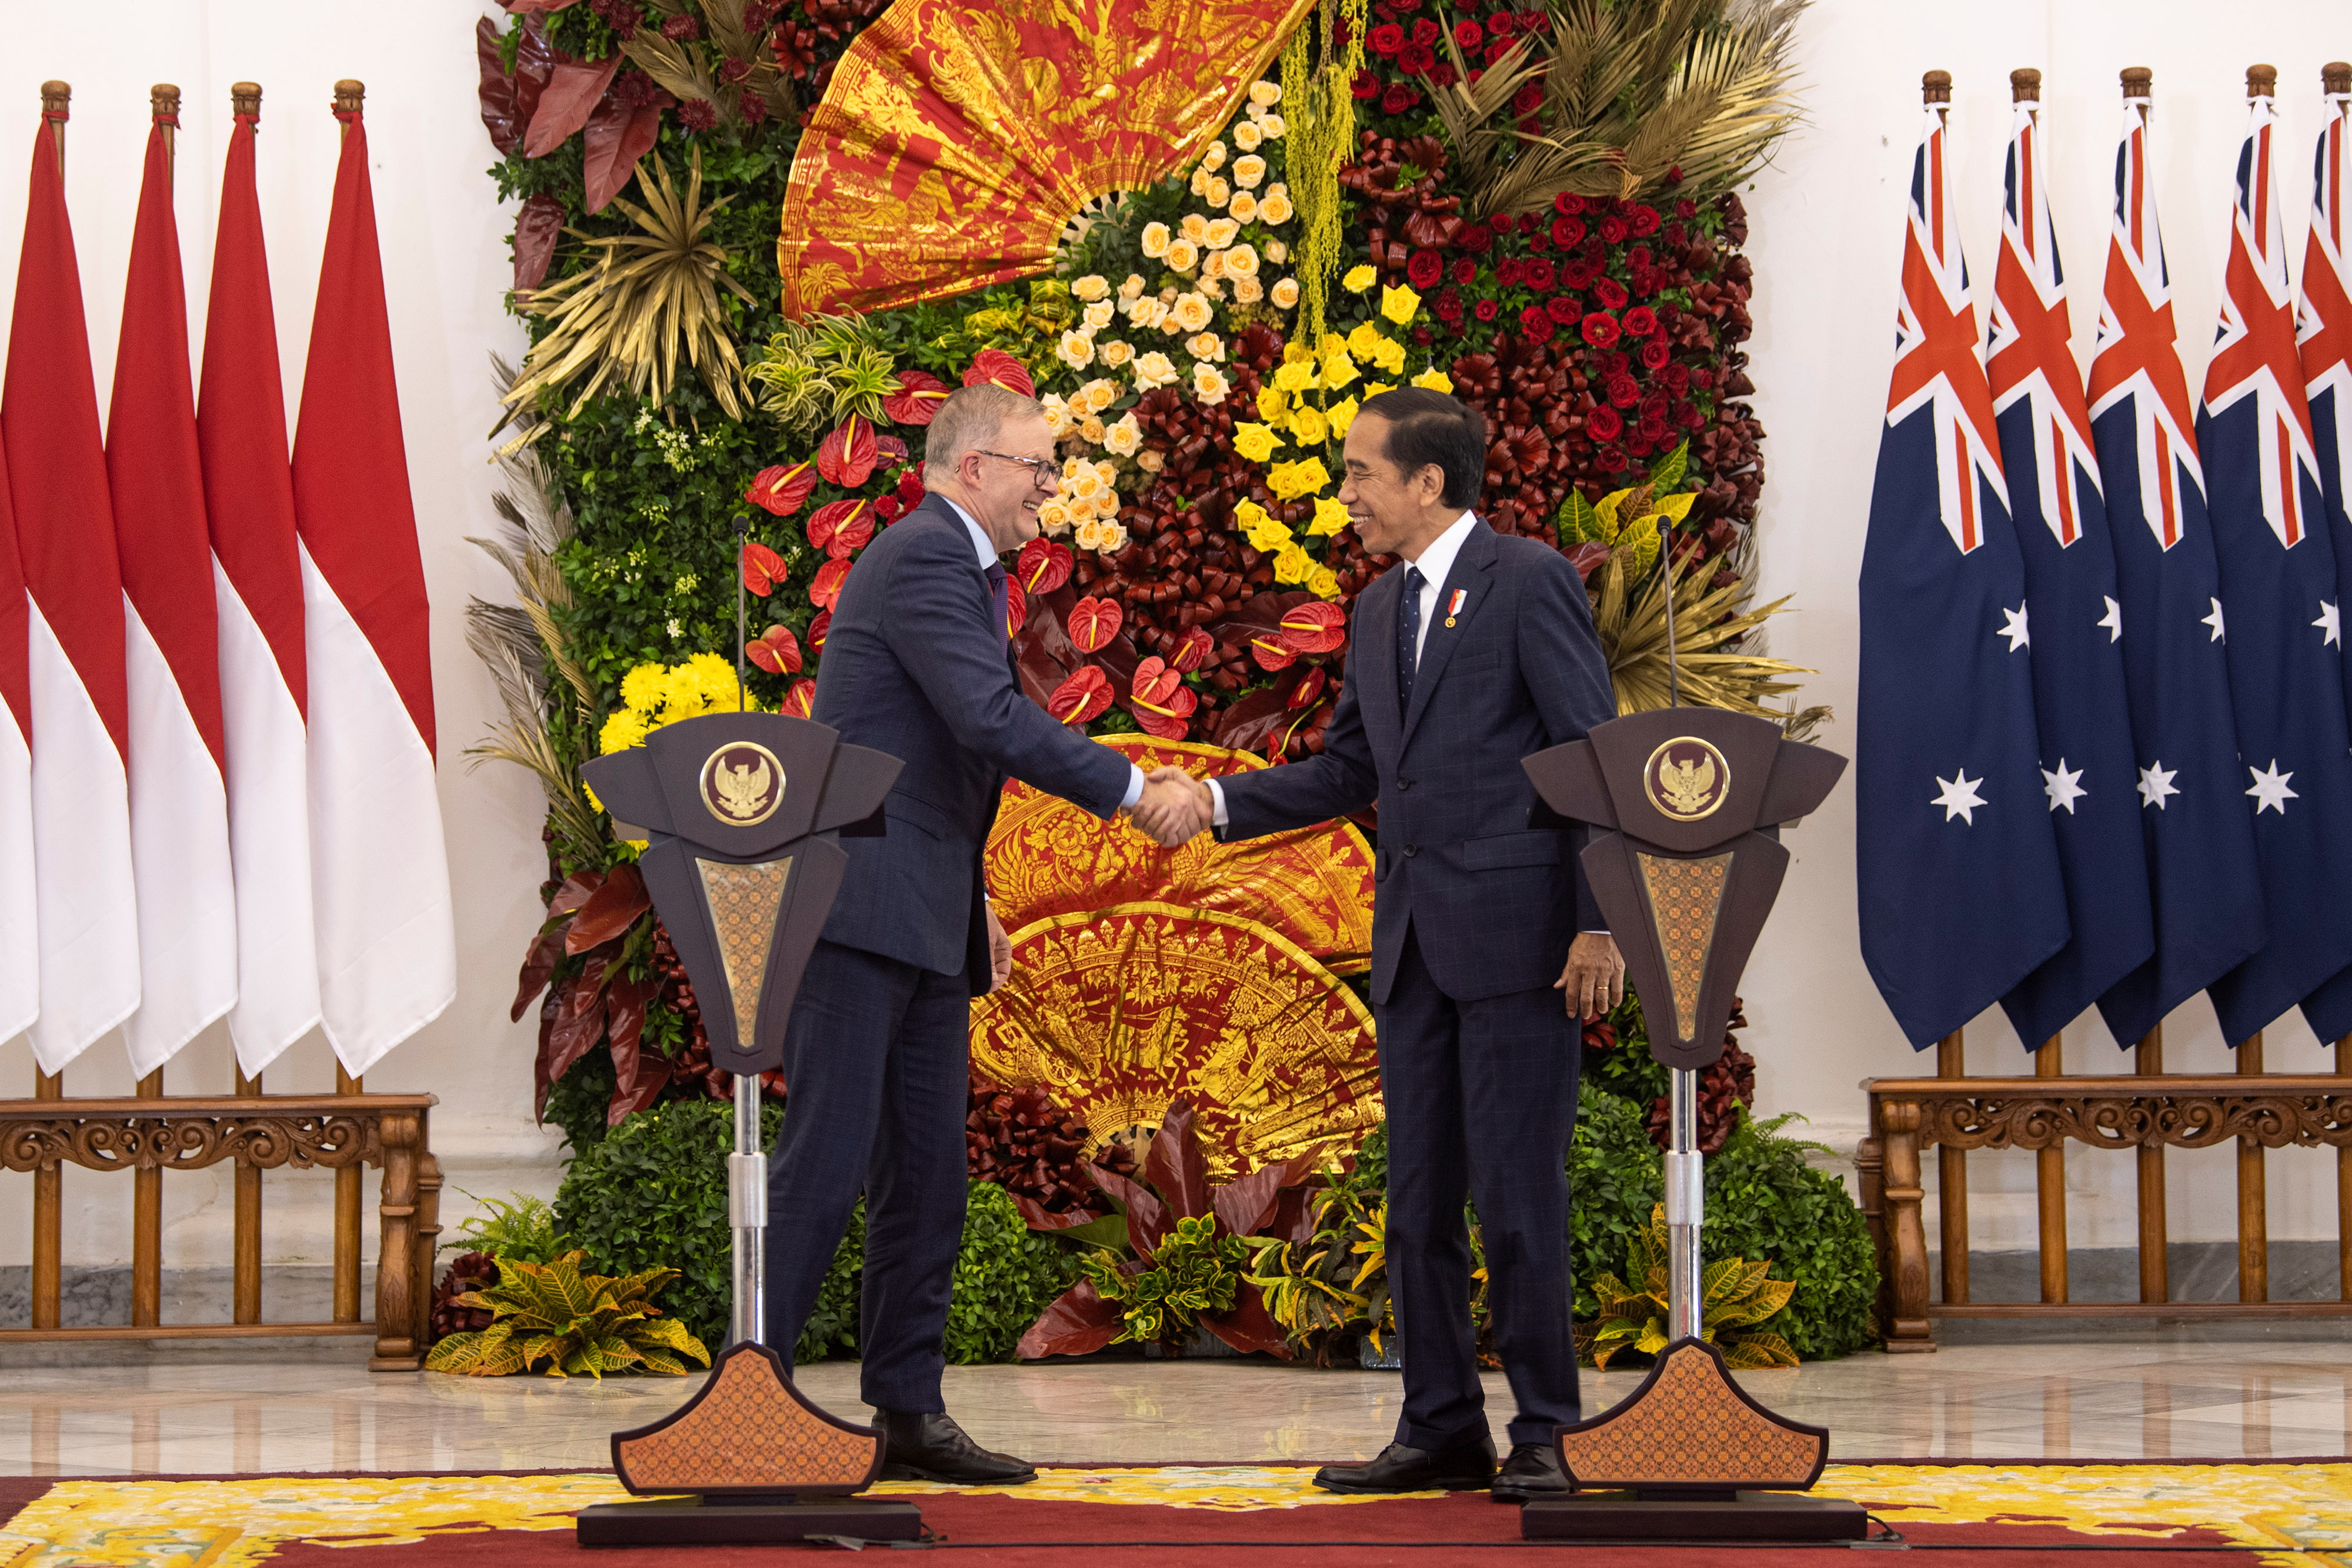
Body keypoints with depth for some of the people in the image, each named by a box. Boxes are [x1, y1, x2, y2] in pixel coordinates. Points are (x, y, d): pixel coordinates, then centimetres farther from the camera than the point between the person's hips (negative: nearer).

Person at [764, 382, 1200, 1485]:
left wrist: (972, 902, 23)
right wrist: (1127, 788, -16)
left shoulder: (958, 565, 21)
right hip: (859, 905, -10)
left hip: (922, 920, 10)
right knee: (824, 1159, -11)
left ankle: (910, 1413, 11)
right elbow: (993, 721, -22)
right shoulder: (924, 556, -12)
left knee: (926, 1176, 9)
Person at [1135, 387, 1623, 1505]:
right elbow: (1348, 771, 21)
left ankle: (1542, 1437, 1)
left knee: (1518, 1198, -6)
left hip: (1515, 931, -8)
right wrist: (1216, 803, 7)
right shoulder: (1380, 612, 17)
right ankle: (1441, 1432, 15)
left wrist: (1601, 925, -14)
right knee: (1418, 1202, 9)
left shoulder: (1530, 584, -6)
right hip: (1414, 941, 8)